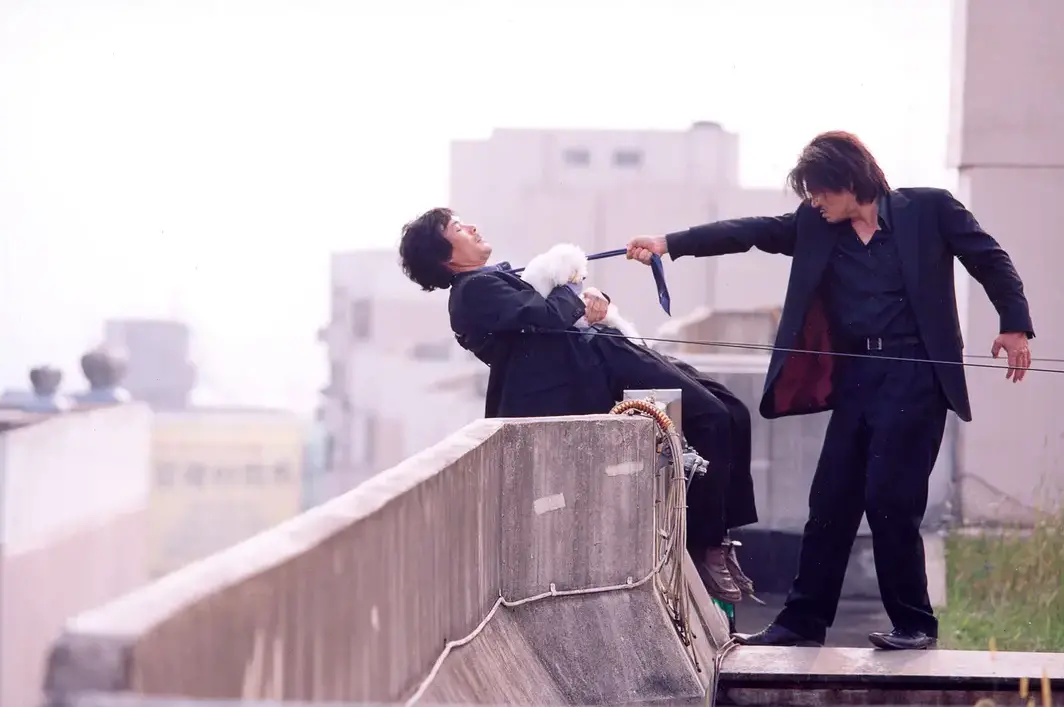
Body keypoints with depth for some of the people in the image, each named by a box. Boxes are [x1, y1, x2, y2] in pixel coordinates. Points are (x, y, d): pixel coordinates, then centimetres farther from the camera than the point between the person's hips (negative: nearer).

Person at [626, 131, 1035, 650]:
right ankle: (803, 622, 12)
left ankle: (914, 623, 4)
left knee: (889, 499, -9)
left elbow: (990, 261, 4)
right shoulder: (815, 226, 8)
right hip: (854, 379, 5)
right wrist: (670, 244, -11)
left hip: (915, 377, -5)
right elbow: (746, 232, -1)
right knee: (830, 501, 5)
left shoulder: (928, 209, -2)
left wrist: (1014, 325, -4)